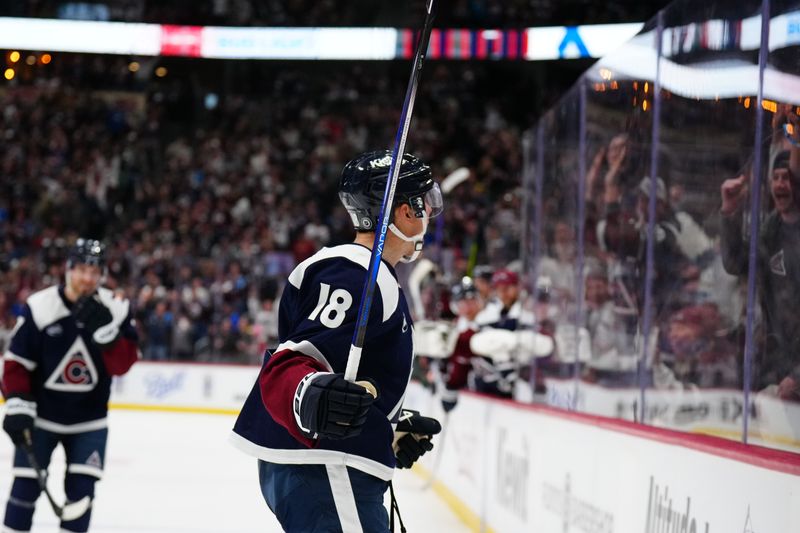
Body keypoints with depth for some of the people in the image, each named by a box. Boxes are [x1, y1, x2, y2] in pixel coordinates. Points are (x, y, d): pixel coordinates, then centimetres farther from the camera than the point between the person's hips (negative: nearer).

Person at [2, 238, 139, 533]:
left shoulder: (116, 309, -8)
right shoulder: (39, 307, -15)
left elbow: (122, 364, -13)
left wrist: (104, 329, -28)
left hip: (89, 419, 2)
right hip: (41, 414, -2)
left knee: (81, 488, -2)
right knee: (26, 485, -4)